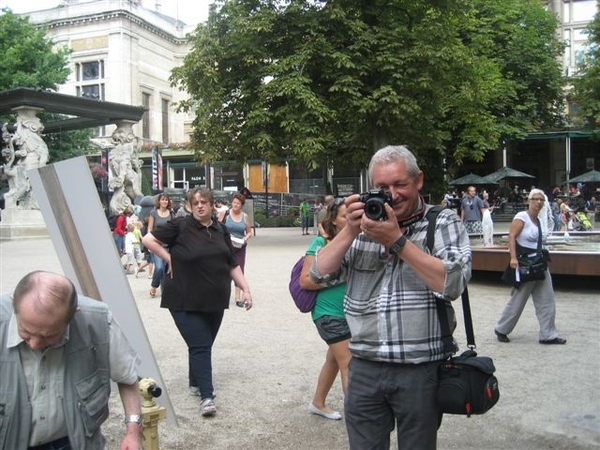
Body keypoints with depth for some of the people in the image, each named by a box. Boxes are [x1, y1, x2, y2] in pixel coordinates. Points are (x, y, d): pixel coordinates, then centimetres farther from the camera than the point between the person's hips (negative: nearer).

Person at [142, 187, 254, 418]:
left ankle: (196, 382, 35)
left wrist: (245, 288, 5)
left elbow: (232, 264, 12)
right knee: (200, 346, -8)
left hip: (215, 300, 5)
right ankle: (207, 396, -4)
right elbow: (149, 239, -6)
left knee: (205, 344, 14)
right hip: (186, 301, -5)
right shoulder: (181, 226, -8)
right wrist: (170, 259, -10)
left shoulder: (221, 230, 8)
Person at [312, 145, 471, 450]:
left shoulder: (444, 223, 1)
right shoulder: (365, 221, 9)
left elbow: (452, 283, -15)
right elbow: (319, 273, 4)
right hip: (364, 368, 3)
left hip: (421, 370, -2)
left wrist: (397, 240, -17)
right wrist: (350, 231, -9)